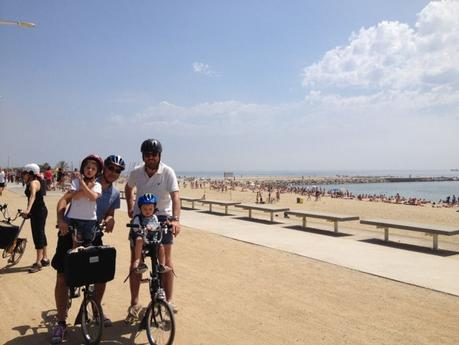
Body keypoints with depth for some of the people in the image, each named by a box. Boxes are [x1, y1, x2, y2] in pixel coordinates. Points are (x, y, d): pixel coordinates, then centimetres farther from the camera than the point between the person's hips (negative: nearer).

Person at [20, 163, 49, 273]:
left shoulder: (33, 183, -18)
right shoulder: (35, 182, 13)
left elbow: (33, 196, -38)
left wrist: (28, 210, -51)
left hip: (39, 211, -10)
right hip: (37, 211, 10)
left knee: (38, 235, -8)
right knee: (40, 234, 16)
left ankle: (38, 262, -5)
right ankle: (45, 259, 26)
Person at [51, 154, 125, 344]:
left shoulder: (115, 193, 3)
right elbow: (64, 200, -15)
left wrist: (110, 220, -12)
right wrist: (61, 220, -30)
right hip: (71, 233, -4)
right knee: (62, 278, -3)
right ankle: (61, 322, 11)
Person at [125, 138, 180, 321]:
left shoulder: (168, 172, -13)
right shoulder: (136, 172, -4)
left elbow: (175, 196, -24)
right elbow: (128, 188, 19)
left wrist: (176, 219, -38)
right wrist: (130, 207, 8)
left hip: (162, 217, -2)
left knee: (165, 259, -4)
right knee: (136, 260, 2)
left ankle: (168, 300, 9)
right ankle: (134, 303, 13)